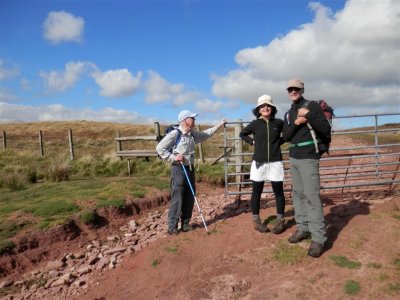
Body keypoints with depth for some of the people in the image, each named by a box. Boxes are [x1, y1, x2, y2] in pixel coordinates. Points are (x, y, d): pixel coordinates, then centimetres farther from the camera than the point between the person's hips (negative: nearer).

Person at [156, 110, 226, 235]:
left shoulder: (193, 134, 10)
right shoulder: (175, 134, -13)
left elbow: (206, 134, 26)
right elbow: (159, 148, -12)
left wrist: (219, 125, 25)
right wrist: (173, 157, -18)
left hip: (190, 169, 8)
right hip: (178, 169, -8)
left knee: (190, 198, 11)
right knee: (177, 199, -4)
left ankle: (185, 224, 24)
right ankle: (172, 226, 7)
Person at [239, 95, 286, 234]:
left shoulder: (279, 123, 0)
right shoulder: (255, 123, 0)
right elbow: (242, 134, 16)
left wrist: (279, 142, 4)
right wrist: (252, 141, 3)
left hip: (275, 162, 0)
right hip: (259, 163, 0)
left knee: (278, 191, 6)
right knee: (257, 191, 7)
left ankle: (280, 220, 20)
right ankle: (256, 220, 20)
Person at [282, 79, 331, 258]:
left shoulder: (313, 106, -3)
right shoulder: (288, 114, 15)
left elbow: (326, 129, -11)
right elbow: (286, 137, 7)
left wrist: (308, 115, -20)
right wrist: (295, 124, -11)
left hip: (309, 158, -7)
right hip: (293, 158, 7)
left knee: (312, 196, -9)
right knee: (298, 194, 10)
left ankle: (318, 238, -3)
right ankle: (303, 228, 21)